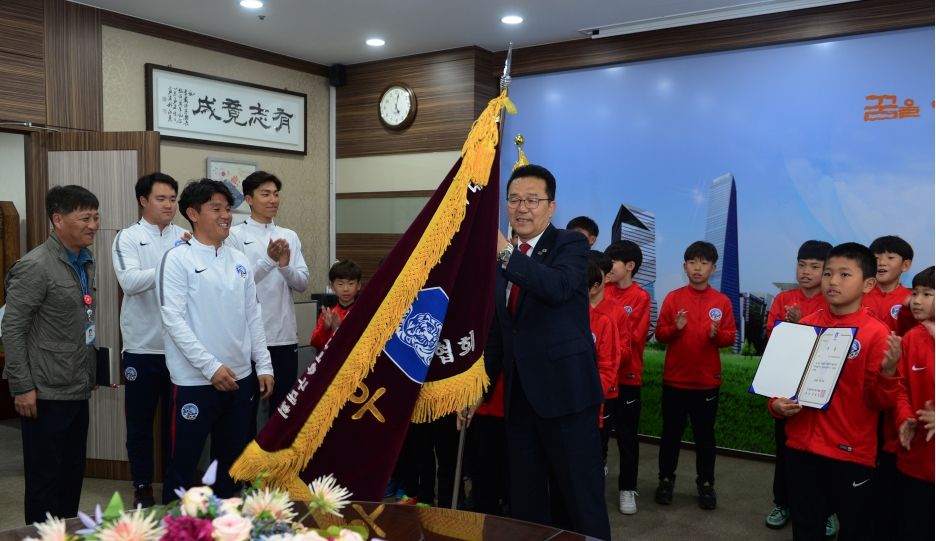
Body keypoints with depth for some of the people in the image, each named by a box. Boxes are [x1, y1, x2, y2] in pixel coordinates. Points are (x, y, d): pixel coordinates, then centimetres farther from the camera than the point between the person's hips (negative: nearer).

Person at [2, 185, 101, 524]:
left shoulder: (85, 263, 10)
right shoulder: (35, 266, -14)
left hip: (78, 391, 8)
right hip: (46, 394, -7)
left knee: (72, 476, 16)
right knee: (44, 480, 4)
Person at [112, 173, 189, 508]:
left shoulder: (186, 238, 4)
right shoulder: (128, 238, -4)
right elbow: (129, 282, -19)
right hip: (142, 346, -2)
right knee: (140, 421, 11)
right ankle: (143, 487, 26)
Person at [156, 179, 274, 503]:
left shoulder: (239, 261, 9)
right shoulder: (177, 259, -8)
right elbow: (173, 320, -15)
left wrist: (264, 366, 7)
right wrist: (211, 367, -20)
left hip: (239, 379, 6)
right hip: (195, 382, -5)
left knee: (230, 461, 17)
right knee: (183, 465, 5)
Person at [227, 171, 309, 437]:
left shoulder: (290, 236, 9)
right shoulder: (236, 235, -4)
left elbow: (302, 283, 3)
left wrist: (285, 265, -16)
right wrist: (268, 260, -23)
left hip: (285, 336, 4)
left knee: (284, 407, 14)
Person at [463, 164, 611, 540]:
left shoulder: (570, 244, -4)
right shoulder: (504, 261, 15)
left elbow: (559, 287, -27)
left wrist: (504, 252, -30)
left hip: (565, 390, -7)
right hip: (519, 395, 7)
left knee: (582, 496, 2)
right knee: (525, 499, 16)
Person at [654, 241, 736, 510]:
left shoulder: (722, 301, 0)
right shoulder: (673, 297, -2)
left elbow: (730, 337, 0)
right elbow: (659, 334, -2)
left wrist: (717, 334, -20)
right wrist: (675, 328, -22)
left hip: (707, 380, 0)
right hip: (675, 378, 0)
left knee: (705, 434, 10)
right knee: (671, 432, 9)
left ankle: (706, 483, 23)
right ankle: (666, 480, 23)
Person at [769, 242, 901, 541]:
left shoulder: (876, 332, -10)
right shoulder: (805, 325, 2)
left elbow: (879, 402, -10)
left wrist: (888, 371, -28)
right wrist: (776, 404, -6)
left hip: (852, 453, -4)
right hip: (802, 447, 4)